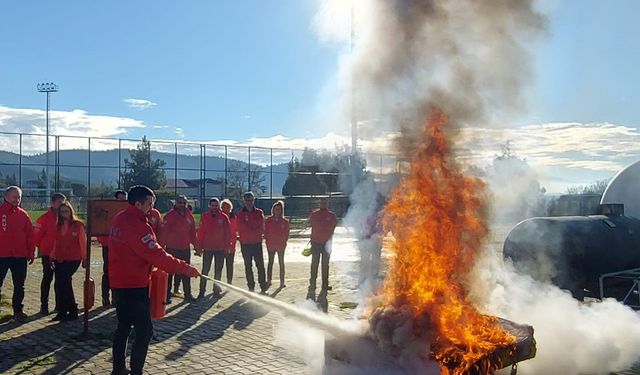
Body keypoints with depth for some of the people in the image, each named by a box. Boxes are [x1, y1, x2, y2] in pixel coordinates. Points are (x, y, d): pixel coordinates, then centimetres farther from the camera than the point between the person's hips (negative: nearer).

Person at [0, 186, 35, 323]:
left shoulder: (23, 214, 6)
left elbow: (30, 235, 7)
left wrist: (31, 253, 4)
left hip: (20, 256, 3)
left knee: (19, 286, 9)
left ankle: (18, 311, 20)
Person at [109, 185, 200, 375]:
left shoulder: (119, 219, 8)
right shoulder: (137, 225, -22)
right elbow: (156, 255, -24)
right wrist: (185, 268, -19)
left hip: (118, 283, 10)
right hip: (134, 286, -10)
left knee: (123, 327, 19)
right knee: (144, 331, -4)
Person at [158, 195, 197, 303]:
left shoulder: (189, 215, 4)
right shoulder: (170, 216, -12)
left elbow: (192, 232, 11)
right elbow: (163, 232, -15)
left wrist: (195, 245, 11)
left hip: (185, 248, 5)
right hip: (172, 249, -5)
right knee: (169, 272, 4)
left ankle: (188, 294, 20)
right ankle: (167, 295, 12)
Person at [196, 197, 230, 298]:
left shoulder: (224, 217, 1)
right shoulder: (205, 216, -1)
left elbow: (228, 233, 3)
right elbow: (200, 233, -1)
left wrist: (226, 247, -1)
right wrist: (199, 247, -4)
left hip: (220, 248, 1)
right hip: (207, 248, -1)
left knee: (218, 270, 8)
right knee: (205, 270, 1)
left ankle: (216, 289, 18)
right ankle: (202, 291, 7)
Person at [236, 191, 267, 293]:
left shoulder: (259, 212, 6)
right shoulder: (240, 214, 2)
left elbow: (261, 226, -3)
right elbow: (240, 228, -7)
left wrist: (249, 230, -11)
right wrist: (255, 231, -9)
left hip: (257, 243, 0)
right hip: (245, 244, 0)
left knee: (260, 265, -2)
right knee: (248, 266, 6)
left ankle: (263, 287, 1)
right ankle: (251, 287, 12)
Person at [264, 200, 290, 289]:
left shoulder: (285, 221, 0)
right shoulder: (268, 220, 1)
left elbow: (286, 233, 3)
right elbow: (266, 232, 4)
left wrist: (284, 242, -4)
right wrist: (267, 240, -4)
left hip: (281, 245, 0)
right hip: (270, 245, 0)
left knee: (281, 263, 5)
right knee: (270, 262, 9)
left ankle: (282, 281, 9)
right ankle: (269, 280, 14)